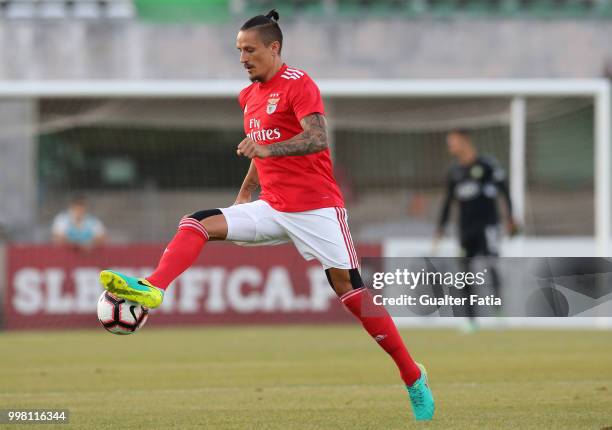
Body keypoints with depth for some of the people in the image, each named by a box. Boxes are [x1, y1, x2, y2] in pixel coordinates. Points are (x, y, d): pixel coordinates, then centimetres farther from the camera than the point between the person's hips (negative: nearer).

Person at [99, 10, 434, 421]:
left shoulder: (298, 84, -10)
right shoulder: (249, 96, 14)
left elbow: (318, 139, -24)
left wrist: (267, 149, -36)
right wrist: (245, 192, 23)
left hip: (315, 207, -7)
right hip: (272, 209, 7)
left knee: (348, 287, -8)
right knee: (198, 223, -10)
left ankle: (414, 377, 0)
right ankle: (151, 288, -29)